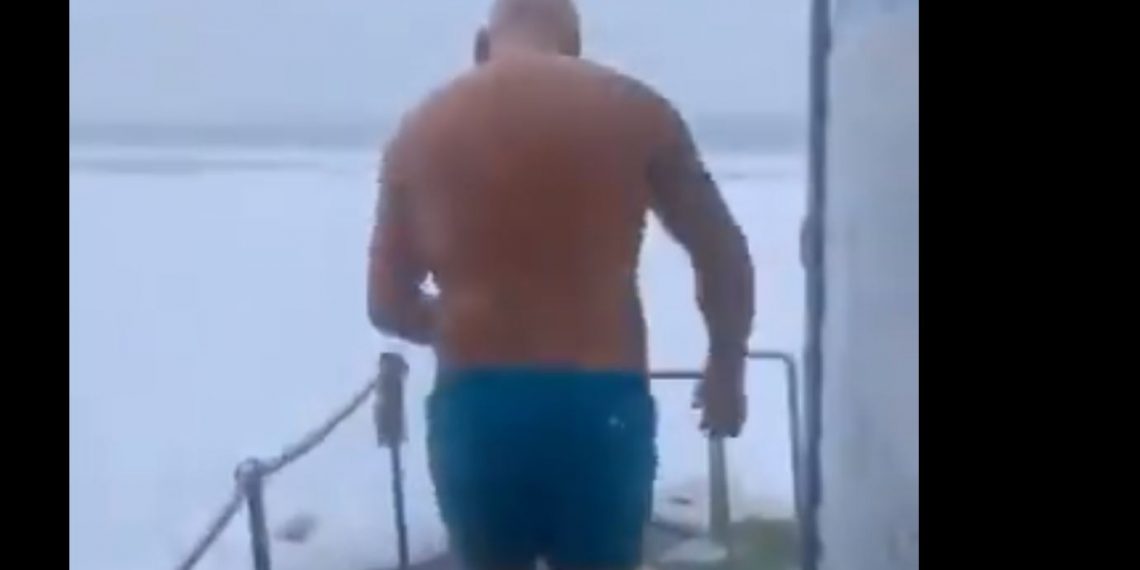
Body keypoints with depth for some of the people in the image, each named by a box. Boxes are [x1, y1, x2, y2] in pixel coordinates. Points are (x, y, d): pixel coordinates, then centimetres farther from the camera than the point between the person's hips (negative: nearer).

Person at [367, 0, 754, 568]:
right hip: (599, 404, -1)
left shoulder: (421, 127, 8)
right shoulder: (632, 109, 3)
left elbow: (388, 304, 10)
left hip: (473, 408, 2)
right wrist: (725, 370, 23)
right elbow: (724, 257, 8)